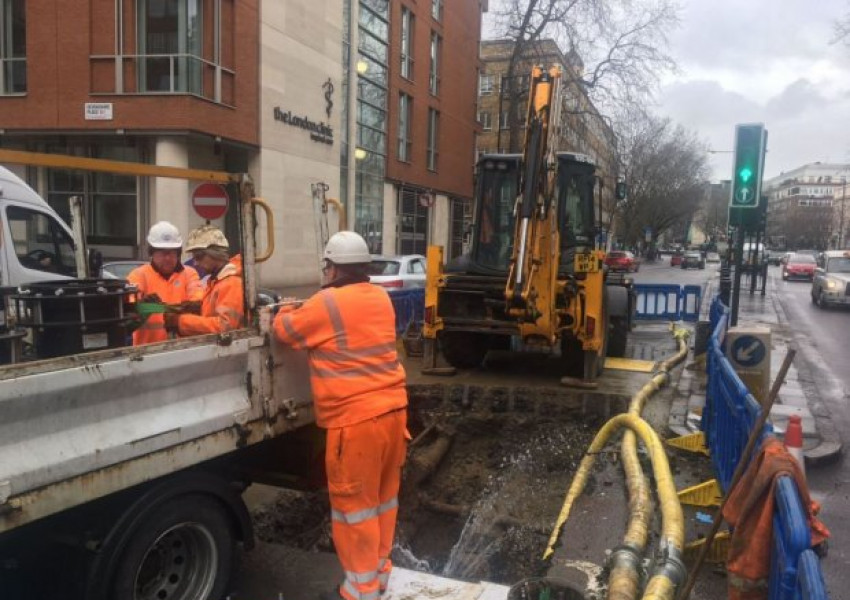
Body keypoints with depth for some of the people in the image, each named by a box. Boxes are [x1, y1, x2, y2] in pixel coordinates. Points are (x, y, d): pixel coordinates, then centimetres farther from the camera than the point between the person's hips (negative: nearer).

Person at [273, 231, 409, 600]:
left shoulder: (327, 303, -11)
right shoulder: (380, 298, 10)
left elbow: (284, 331, 3)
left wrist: (286, 312, 24)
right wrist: (308, 312, 27)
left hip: (357, 418, -7)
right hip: (392, 409, 8)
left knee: (354, 504, 5)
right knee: (383, 498, 18)